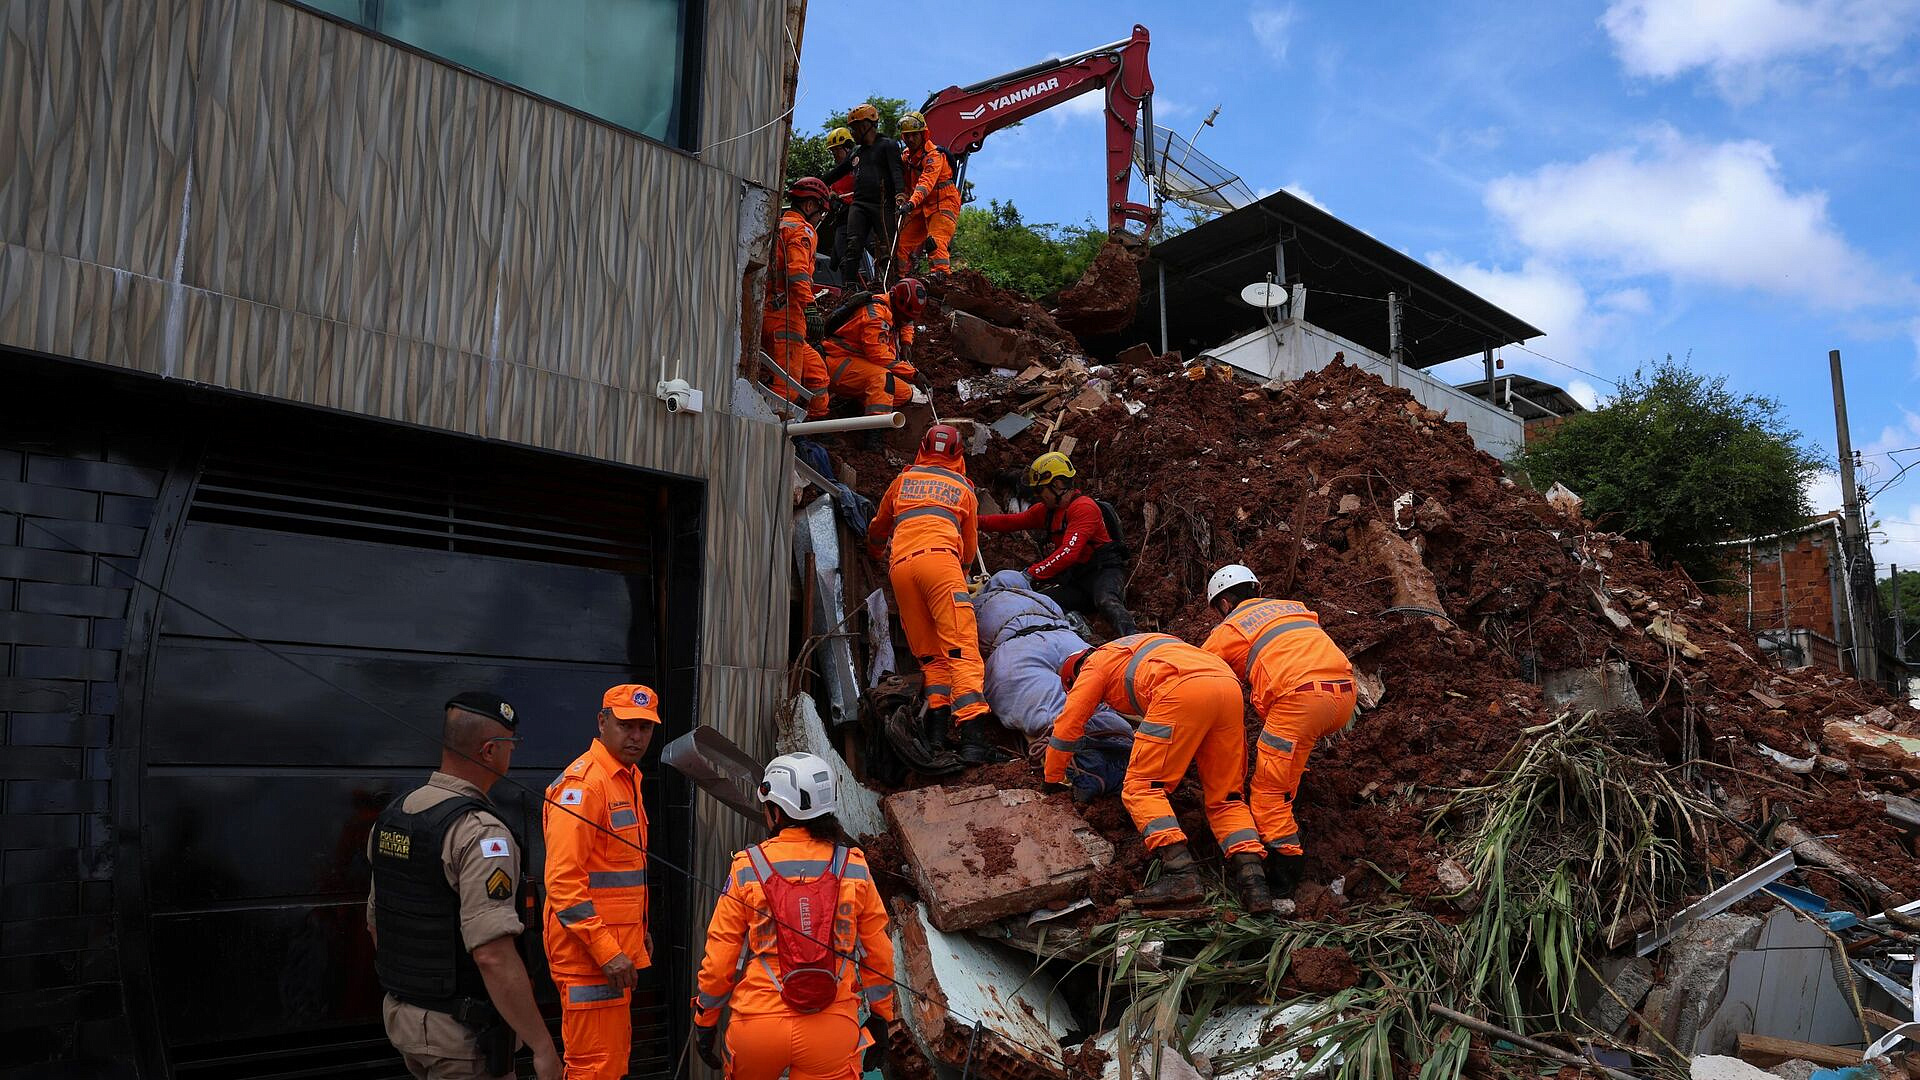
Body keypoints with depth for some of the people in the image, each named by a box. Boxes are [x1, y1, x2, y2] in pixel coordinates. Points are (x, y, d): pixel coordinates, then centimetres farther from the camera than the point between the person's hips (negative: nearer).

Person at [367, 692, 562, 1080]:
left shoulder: (392, 815, 5)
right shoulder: (479, 832, -23)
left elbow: (375, 921, 15)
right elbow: (492, 955, -29)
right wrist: (543, 1047, -24)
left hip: (399, 1014, 8)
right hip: (461, 1033, -8)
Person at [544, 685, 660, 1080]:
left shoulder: (629, 777, 15)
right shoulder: (582, 782, -16)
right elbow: (562, 881, -22)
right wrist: (606, 951, -23)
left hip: (617, 949, 10)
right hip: (588, 953, -10)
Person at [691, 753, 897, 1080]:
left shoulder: (748, 868, -5)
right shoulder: (853, 867, -1)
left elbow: (720, 956, -1)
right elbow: (878, 951, 5)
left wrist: (705, 1020, 12)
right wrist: (881, 1016, 18)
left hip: (757, 1025, 0)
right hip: (833, 1028, 0)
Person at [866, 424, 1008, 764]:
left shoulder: (903, 480, 27)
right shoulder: (963, 488, 24)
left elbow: (878, 529, 43)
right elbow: (969, 548, 32)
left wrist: (873, 551, 64)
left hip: (899, 567, 3)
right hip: (939, 558, -3)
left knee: (929, 653, 9)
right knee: (961, 646, -13)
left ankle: (938, 711, -11)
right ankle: (972, 725, -29)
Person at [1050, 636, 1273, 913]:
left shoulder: (1095, 664, 24)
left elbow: (1067, 726, 24)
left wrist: (1052, 781, 35)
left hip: (1184, 692, -7)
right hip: (1230, 686, 7)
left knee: (1141, 788, -1)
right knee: (1225, 799, 13)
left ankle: (1181, 872, -18)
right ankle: (1251, 874, -7)